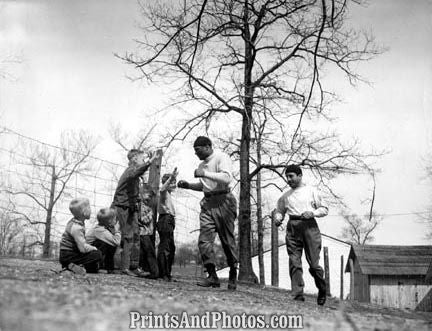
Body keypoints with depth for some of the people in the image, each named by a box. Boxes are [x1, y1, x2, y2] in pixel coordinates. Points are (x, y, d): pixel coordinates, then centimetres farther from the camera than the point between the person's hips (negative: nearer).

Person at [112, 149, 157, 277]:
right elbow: (135, 173, -40)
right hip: (123, 207, -10)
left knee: (136, 236, 6)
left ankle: (134, 266, 9)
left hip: (131, 208, 10)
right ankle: (125, 267, -9)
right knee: (128, 237, -11)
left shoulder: (133, 170, 17)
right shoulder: (130, 170, -14)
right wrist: (149, 162, -49)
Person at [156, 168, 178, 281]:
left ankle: (167, 273, 19)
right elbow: (163, 188, -30)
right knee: (164, 247, -12)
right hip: (165, 220, -10)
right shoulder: (163, 192, -4)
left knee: (171, 248, 12)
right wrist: (171, 178, -42)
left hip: (169, 222, 10)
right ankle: (163, 274, -14)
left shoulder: (168, 195, 26)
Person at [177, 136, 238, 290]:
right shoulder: (202, 164, 20)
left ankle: (233, 275, 15)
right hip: (207, 202, 7)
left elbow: (227, 178, -19)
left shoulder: (221, 157, -5)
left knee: (227, 240, 0)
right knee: (204, 239, -9)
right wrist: (188, 185, 16)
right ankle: (212, 276, -9)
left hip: (223, 201, -7)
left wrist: (205, 173, -20)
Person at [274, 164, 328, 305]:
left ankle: (322, 289, 19)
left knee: (313, 263, -6)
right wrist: (278, 218, 3)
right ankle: (298, 295, -9)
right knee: (294, 263, -8)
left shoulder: (311, 191, 10)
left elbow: (324, 209, 9)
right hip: (292, 228, 3)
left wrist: (313, 213, -10)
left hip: (309, 226, -3)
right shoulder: (285, 196, 18)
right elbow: (279, 211, 26)